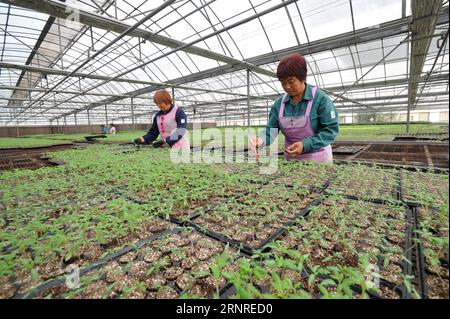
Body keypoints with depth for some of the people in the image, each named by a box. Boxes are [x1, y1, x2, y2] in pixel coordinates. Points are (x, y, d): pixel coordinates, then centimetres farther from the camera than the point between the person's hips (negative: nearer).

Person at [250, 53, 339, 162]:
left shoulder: (320, 98, -13)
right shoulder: (279, 103, -2)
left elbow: (331, 129, -14)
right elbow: (272, 129, -6)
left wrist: (306, 145, -26)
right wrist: (261, 140, -28)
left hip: (318, 159, -3)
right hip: (291, 159, 4)